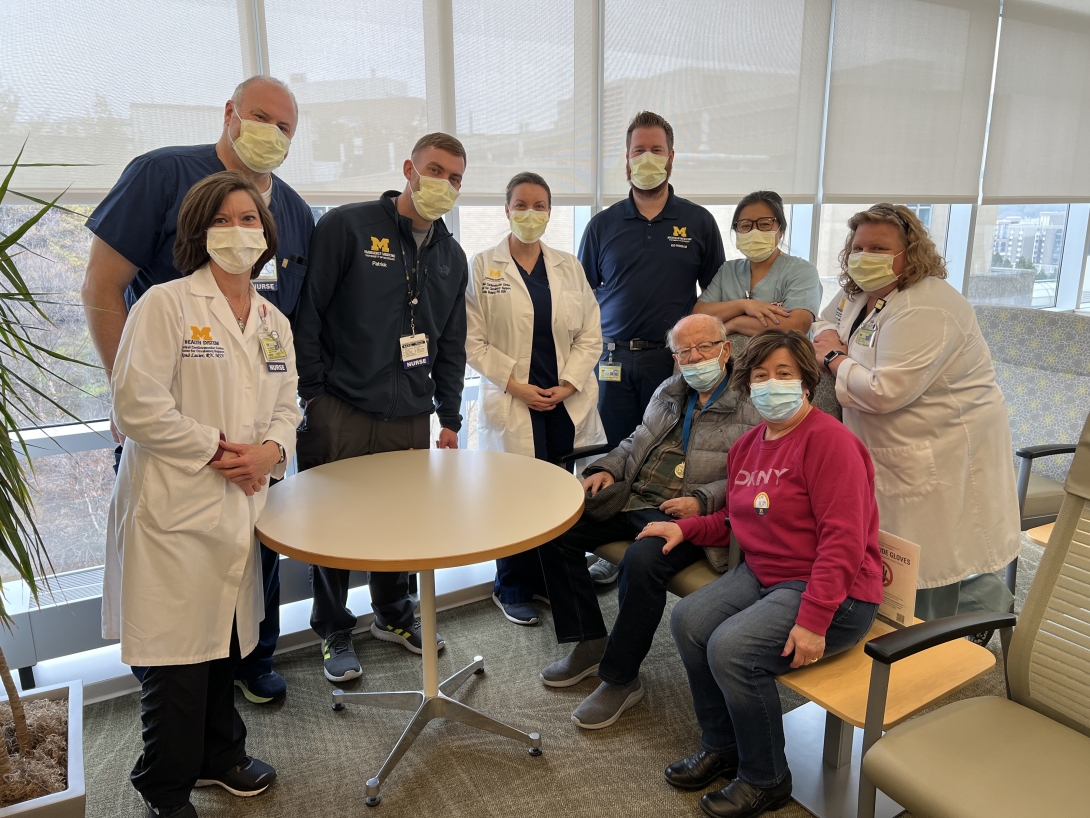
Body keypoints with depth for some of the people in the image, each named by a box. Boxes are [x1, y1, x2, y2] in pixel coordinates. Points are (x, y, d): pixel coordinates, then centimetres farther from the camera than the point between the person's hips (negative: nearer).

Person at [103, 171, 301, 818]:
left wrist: (272, 448, -6)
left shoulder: (275, 321, 12)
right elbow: (138, 406, -15)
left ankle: (220, 755, 41)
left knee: (229, 641, 18)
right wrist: (215, 452, -13)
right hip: (174, 508, -6)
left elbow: (286, 404, 14)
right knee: (177, 652, 3)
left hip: (242, 508, 6)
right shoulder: (165, 305, -9)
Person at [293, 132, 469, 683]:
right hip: (340, 413, -4)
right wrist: (314, 395, -10)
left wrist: (449, 418, 14)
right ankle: (334, 633, 26)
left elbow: (451, 346, 17)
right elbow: (306, 313, -7)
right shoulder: (346, 226, -5)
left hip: (410, 418, 5)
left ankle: (394, 616, 36)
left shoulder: (451, 256, 13)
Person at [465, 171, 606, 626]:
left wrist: (568, 385, -5)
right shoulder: (482, 267, 2)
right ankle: (513, 590, 19)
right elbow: (473, 342, -2)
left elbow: (590, 335, 8)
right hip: (512, 403, -3)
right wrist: (515, 384, -10)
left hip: (569, 401, 3)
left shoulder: (569, 267, 12)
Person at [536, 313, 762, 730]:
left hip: (687, 515, -7)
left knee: (642, 562, -35)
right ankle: (590, 643, 4)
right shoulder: (668, 391, 20)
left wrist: (701, 500, -22)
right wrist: (607, 469, 9)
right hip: (633, 499, 7)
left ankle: (620, 678, -12)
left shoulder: (749, 407, -3)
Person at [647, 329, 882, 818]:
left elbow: (843, 539, -22)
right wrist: (687, 528, 7)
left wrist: (812, 620, -27)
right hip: (763, 576, 8)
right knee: (688, 620, -9)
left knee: (730, 648, -24)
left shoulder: (828, 439, -16)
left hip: (834, 594, -8)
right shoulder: (747, 446, 11)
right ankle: (722, 747, 13)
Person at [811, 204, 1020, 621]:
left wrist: (835, 359, -13)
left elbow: (885, 392, -29)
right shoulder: (860, 293, 5)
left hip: (943, 457, -9)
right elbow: (826, 323, 21)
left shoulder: (925, 310, -23)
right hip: (892, 454, 9)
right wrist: (829, 338, -4)